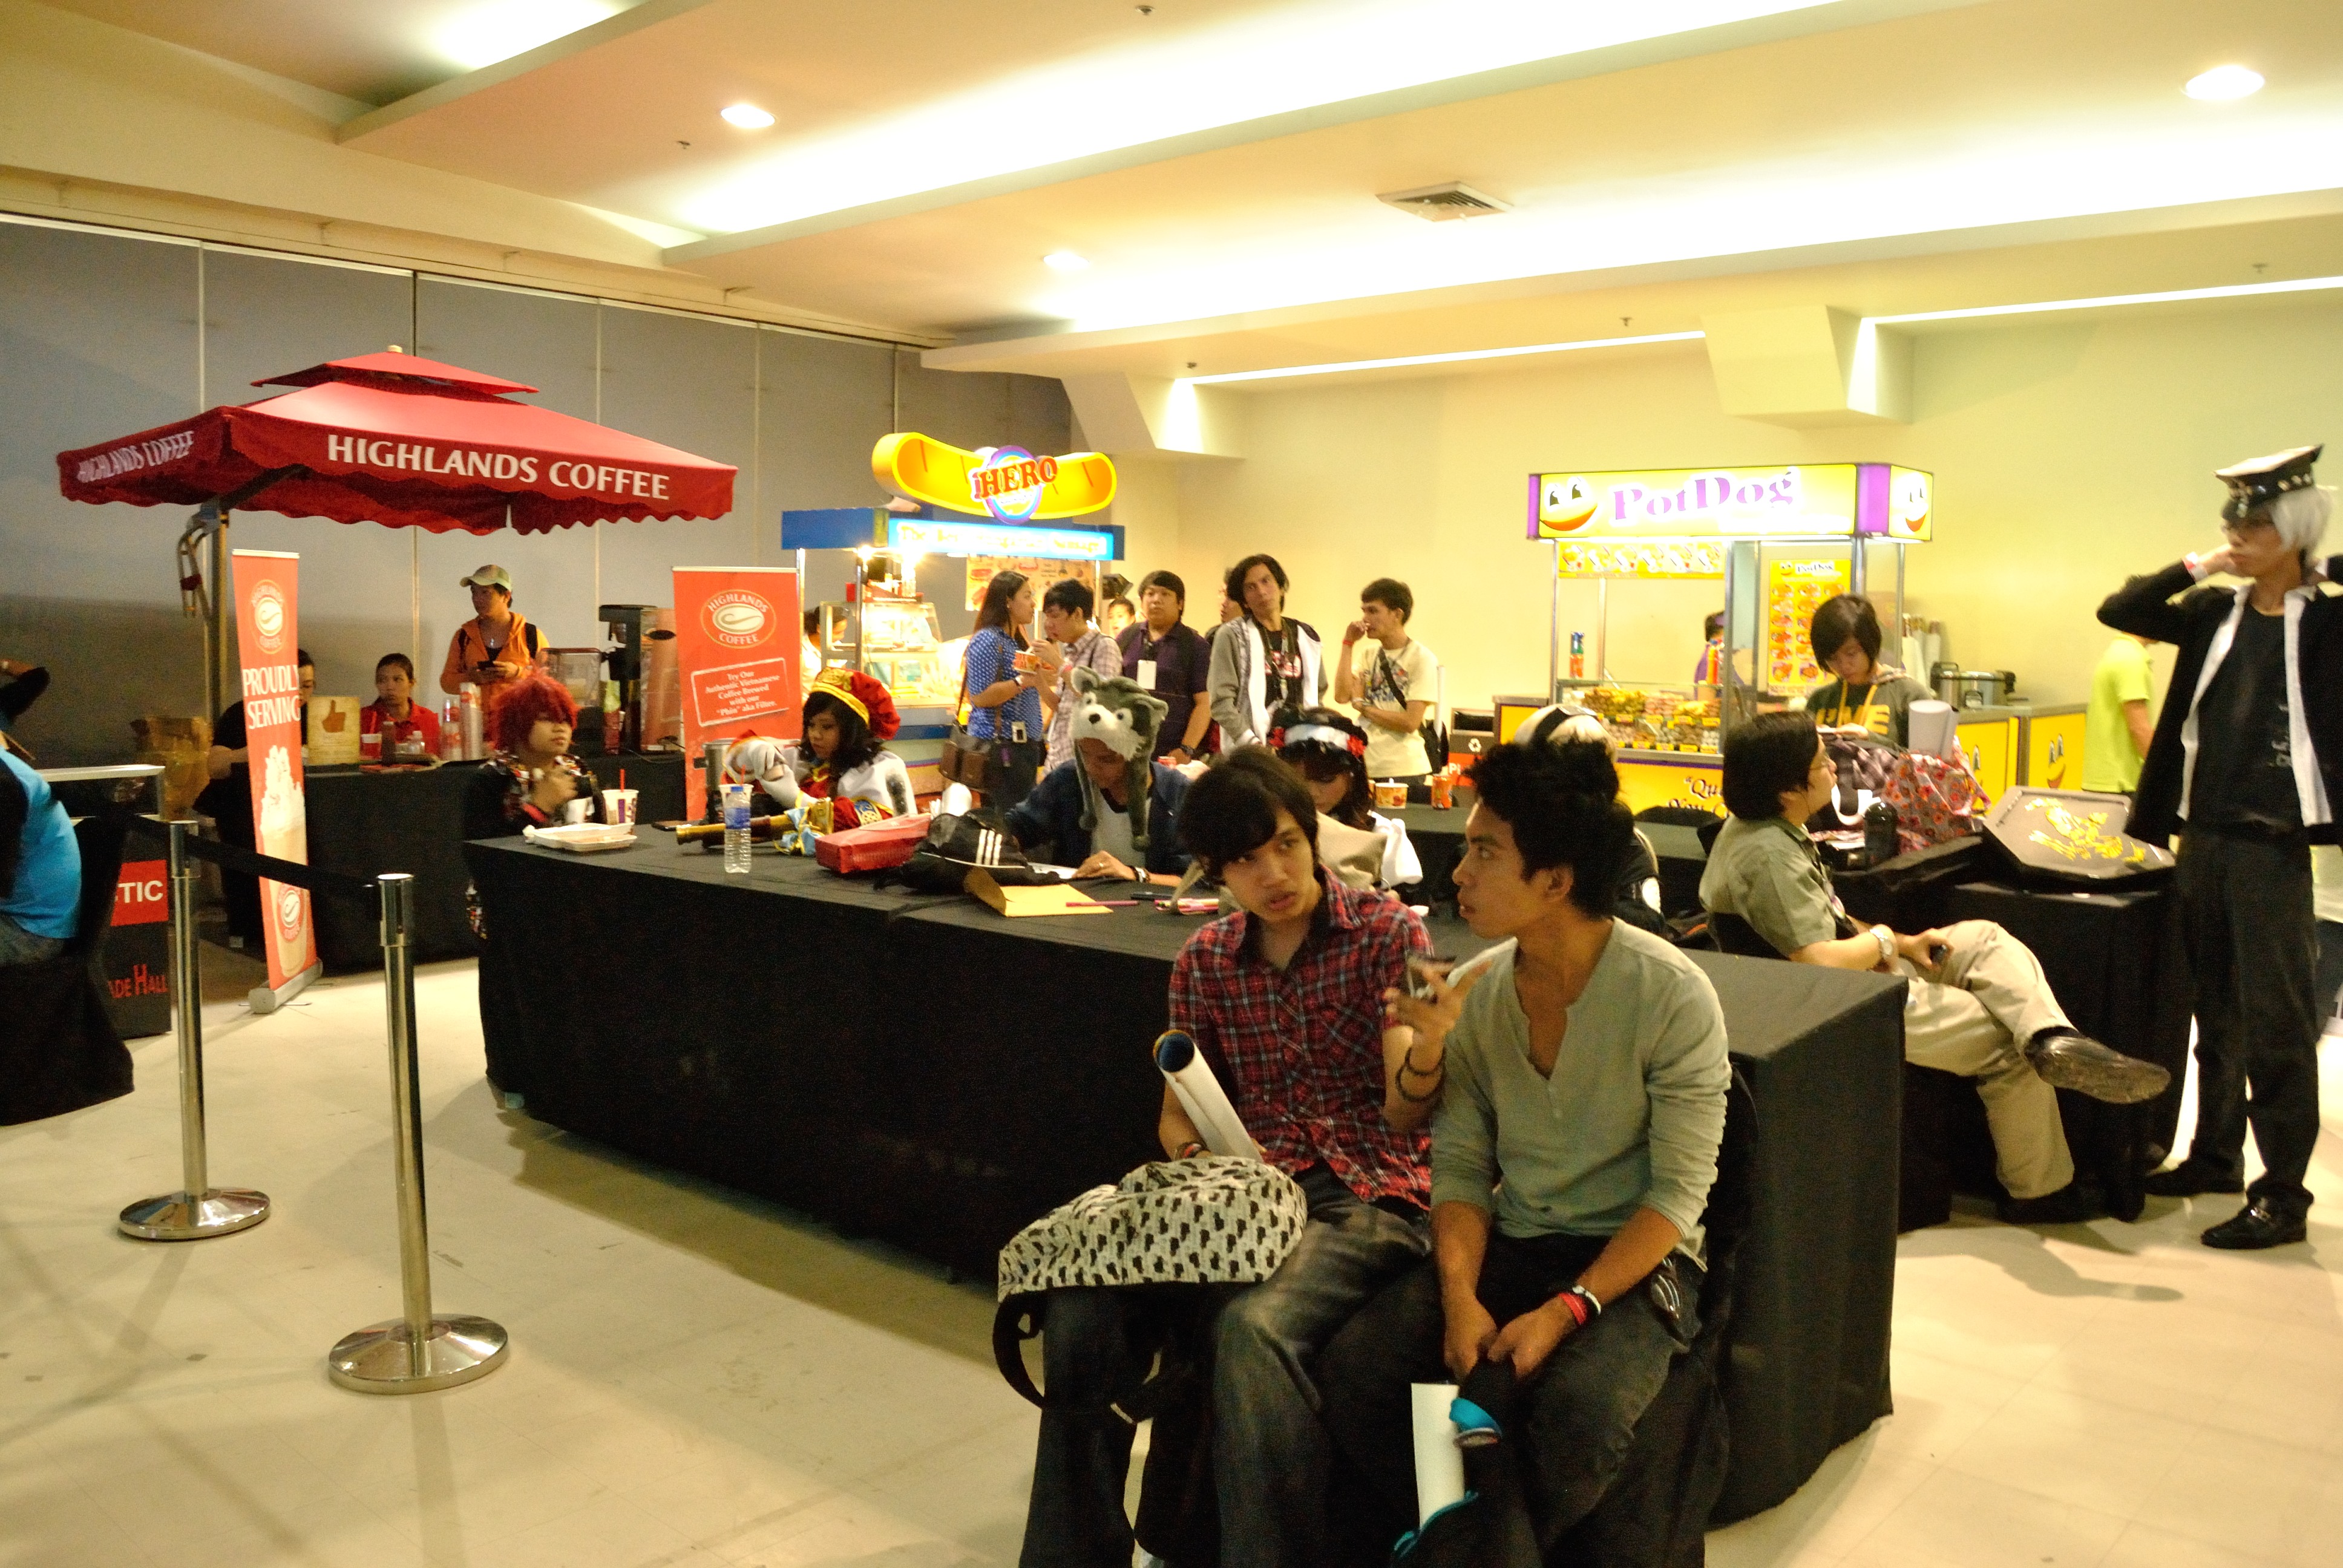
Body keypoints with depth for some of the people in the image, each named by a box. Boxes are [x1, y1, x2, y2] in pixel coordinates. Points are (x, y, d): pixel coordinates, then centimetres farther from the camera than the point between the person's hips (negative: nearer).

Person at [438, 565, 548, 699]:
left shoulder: (531, 635, 7)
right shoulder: (463, 636, 15)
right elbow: (446, 682, 15)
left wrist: (517, 673, -9)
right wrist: (470, 679, -4)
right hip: (475, 709, 2)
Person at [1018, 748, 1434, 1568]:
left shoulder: (1388, 933, -2)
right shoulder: (1203, 962, 10)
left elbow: (1405, 1112, -10)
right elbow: (1180, 1109, 17)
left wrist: (1428, 1050, -34)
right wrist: (1192, 1153, -7)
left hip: (1369, 1197, -4)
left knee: (1253, 1328, -36)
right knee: (1081, 1309, -22)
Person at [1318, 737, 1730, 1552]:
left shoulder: (1672, 996, -15)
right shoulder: (1473, 993, -1)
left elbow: (1679, 1193, -13)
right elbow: (1460, 1166, 2)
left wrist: (1568, 1310, -23)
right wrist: (1459, 1294, -16)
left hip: (1634, 1259, -4)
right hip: (1510, 1244, 4)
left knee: (1578, 1411, -34)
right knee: (1355, 1366, -21)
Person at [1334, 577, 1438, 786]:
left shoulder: (1422, 658, -8)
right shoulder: (1368, 654, 11)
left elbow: (1410, 722, -14)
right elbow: (1342, 696, -4)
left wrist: (1362, 706, -4)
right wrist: (1348, 645, -1)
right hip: (1365, 765, 5)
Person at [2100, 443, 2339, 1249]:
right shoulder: (2215, 614, 8)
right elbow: (2118, 610, 6)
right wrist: (2193, 569, -2)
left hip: (2273, 845, -5)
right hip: (2201, 836, 5)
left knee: (2275, 1020, -1)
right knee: (2216, 1010, 16)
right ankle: (2215, 1156, 29)